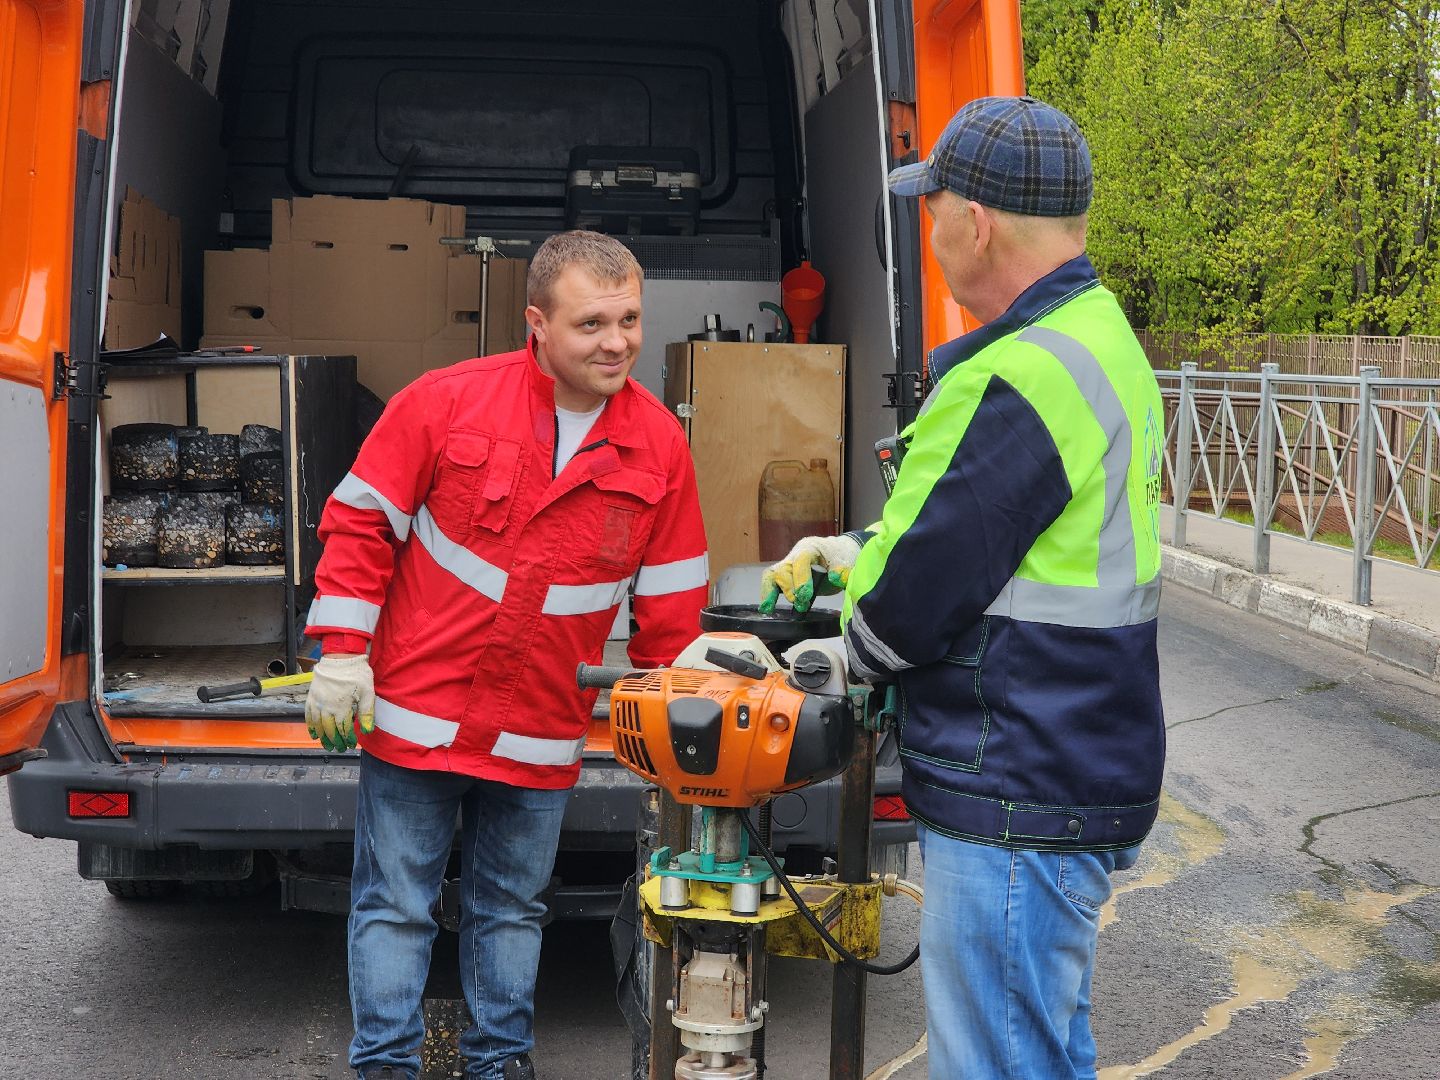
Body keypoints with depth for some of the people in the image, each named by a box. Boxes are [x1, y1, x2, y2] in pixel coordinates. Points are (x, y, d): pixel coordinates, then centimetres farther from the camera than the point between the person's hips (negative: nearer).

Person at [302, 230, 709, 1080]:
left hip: (542, 735, 2)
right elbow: (362, 522, -4)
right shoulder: (447, 402, -11)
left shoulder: (660, 444, -3)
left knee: (512, 908, 16)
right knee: (395, 904, 7)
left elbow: (671, 602, 4)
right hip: (416, 709, -2)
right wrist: (341, 655, -8)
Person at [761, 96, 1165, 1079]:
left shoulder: (1021, 381, -23)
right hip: (1086, 778, 11)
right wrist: (848, 550, 23)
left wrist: (829, 656, 0)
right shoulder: (1102, 338, 11)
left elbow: (908, 602, -19)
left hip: (1016, 811, -11)